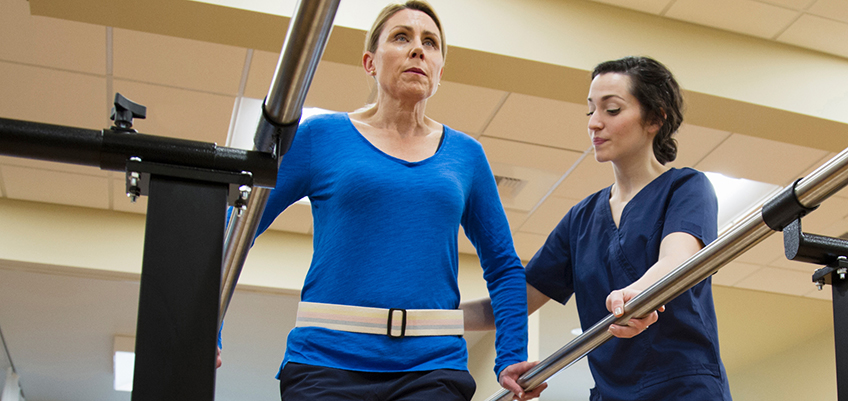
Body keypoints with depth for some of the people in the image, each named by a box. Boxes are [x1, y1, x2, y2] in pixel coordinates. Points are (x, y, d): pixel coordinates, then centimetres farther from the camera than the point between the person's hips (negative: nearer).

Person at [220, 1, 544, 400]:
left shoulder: (466, 154, 11)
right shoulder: (321, 136, 4)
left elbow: (503, 267, 17)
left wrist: (511, 360, 7)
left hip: (434, 368, 2)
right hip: (327, 363, -1)